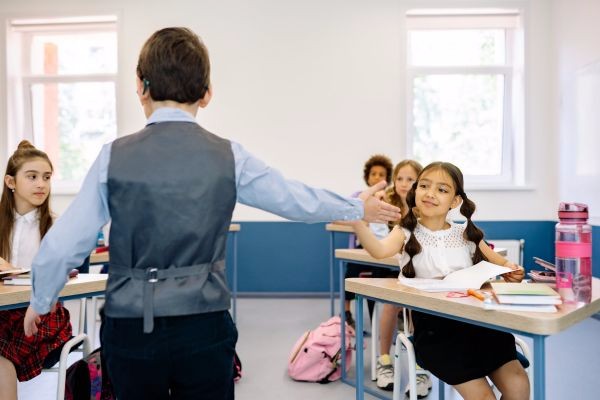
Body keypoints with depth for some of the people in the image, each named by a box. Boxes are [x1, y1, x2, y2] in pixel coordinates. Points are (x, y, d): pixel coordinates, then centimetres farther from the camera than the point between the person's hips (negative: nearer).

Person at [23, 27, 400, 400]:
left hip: (130, 329, 1)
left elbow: (62, 245, -1)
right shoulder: (229, 156, -6)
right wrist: (359, 208, 23)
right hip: (203, 327, 0)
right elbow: (299, 200, 6)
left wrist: (41, 301, 19)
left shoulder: (114, 156, -6)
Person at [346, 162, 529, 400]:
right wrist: (356, 220, -42)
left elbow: (498, 263, 17)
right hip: (432, 326, -3)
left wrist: (510, 270, -8)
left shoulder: (466, 234, 8)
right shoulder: (406, 234, -1)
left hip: (475, 319, 4)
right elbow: (379, 250, -23)